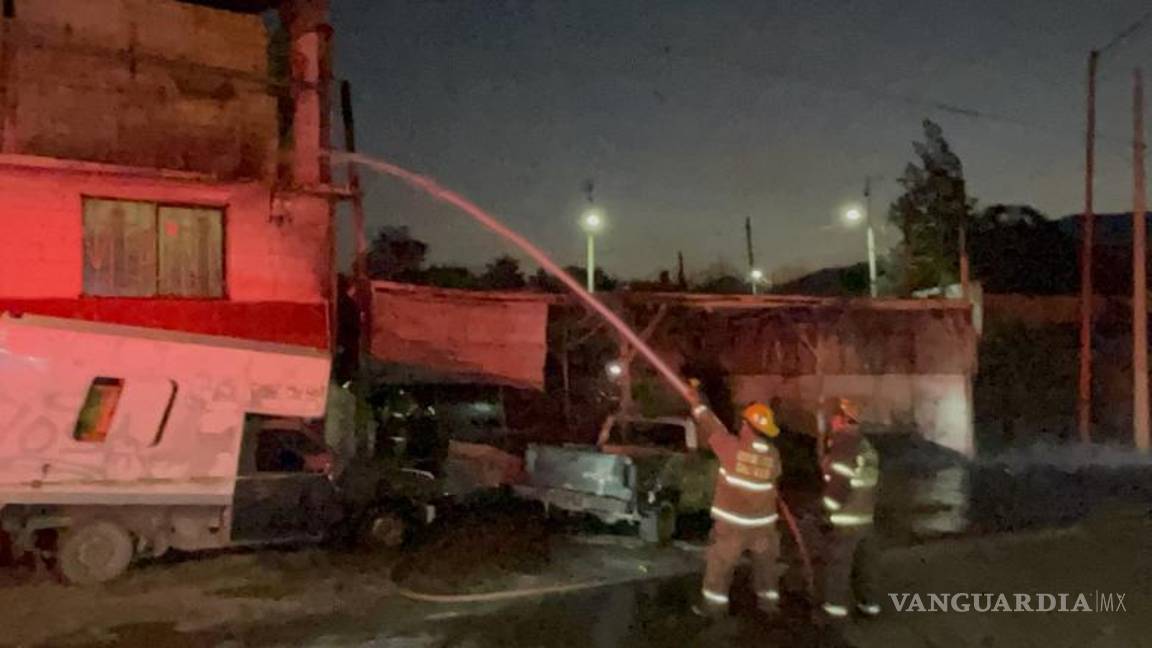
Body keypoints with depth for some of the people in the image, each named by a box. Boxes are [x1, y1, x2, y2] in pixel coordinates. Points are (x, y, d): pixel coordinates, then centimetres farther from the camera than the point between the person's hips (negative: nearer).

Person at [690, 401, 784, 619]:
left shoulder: (733, 447, -18)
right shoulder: (772, 454, -6)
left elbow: (711, 426, -9)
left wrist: (696, 403, 3)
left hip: (733, 521, -4)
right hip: (763, 521, 4)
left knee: (720, 563, 9)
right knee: (765, 563, 21)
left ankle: (714, 605, 14)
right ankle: (768, 600, 32)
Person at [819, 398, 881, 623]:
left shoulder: (844, 448, -18)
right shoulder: (866, 447, 10)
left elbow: (839, 484, -21)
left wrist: (829, 509, -9)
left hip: (846, 518, -8)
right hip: (865, 516, 8)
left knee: (837, 563, 1)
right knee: (864, 561, 15)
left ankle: (836, 608, 6)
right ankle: (869, 603, 23)